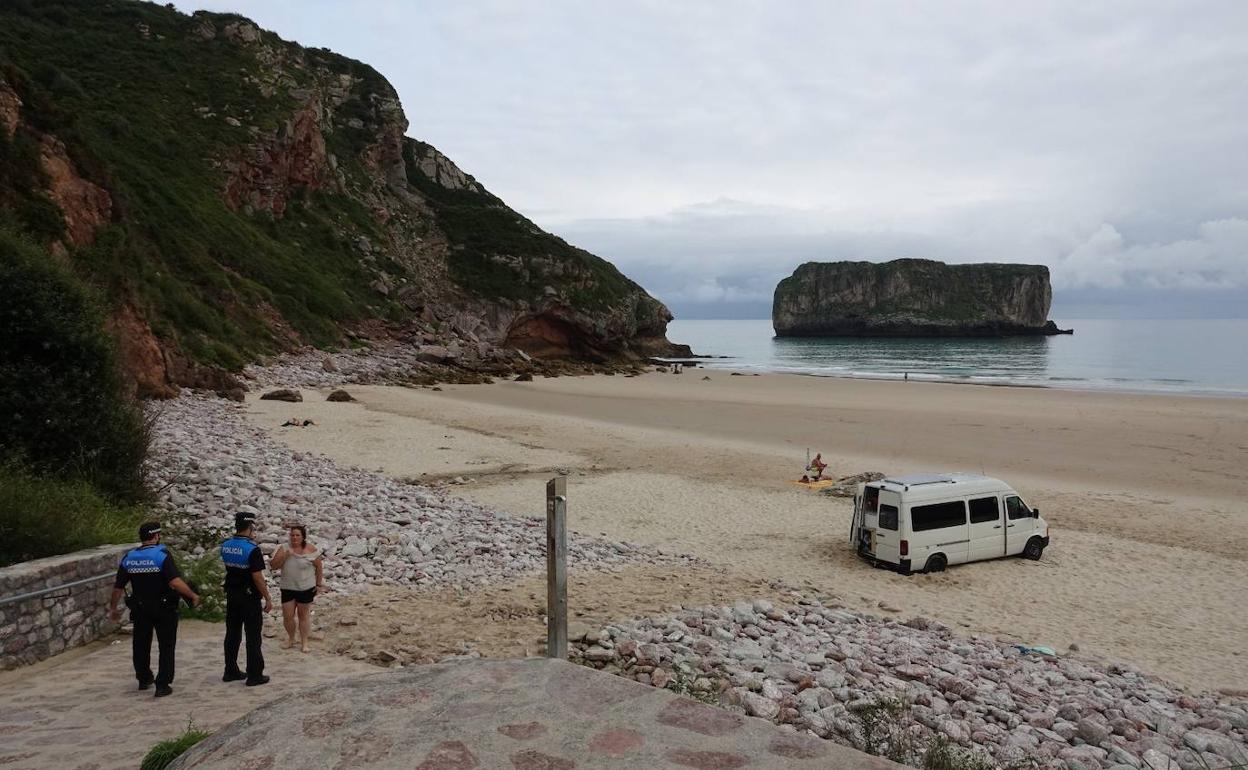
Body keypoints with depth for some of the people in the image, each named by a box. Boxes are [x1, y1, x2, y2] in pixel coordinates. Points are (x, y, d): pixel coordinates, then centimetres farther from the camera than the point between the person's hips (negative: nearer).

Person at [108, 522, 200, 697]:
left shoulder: (128, 558, 0)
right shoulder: (162, 554, -16)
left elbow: (118, 587, 5)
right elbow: (175, 582, -27)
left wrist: (113, 608, 19)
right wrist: (193, 596, -17)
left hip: (140, 608, 5)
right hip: (164, 608, -5)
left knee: (141, 644, 22)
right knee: (166, 646, 5)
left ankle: (144, 679, 38)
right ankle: (162, 685, 3)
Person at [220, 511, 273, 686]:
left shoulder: (225, 546, 1)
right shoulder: (252, 549, -20)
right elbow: (257, 577, -21)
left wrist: (249, 540, 14)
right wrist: (268, 599, -12)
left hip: (232, 595, 7)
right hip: (250, 597, -7)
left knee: (232, 633, 15)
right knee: (253, 637, 1)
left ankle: (230, 671, 23)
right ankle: (254, 675, 5)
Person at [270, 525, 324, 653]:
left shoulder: (311, 550, -10)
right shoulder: (284, 549, -4)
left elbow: (319, 566, -2)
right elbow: (274, 566, -10)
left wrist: (319, 584, 0)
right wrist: (285, 555, -24)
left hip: (306, 588, -2)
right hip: (288, 588, 2)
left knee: (303, 615, 9)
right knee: (287, 616, 5)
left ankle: (304, 642, 21)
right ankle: (291, 639, 30)